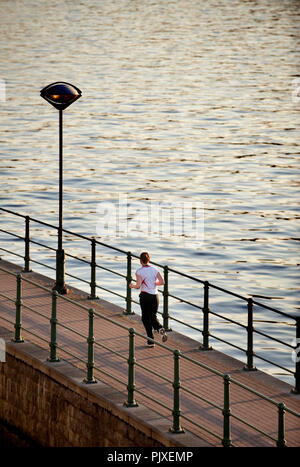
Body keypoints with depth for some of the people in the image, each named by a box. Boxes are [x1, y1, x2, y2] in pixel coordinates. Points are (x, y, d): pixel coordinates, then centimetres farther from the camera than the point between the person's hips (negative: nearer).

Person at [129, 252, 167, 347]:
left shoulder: (139, 271, -8)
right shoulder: (154, 270, 4)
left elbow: (138, 286, -16)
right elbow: (162, 282, -1)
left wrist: (132, 285, 6)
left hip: (145, 296, -4)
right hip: (155, 296, 4)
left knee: (146, 318, 9)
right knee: (153, 316, 19)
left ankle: (151, 340, 4)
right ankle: (160, 328, -13)